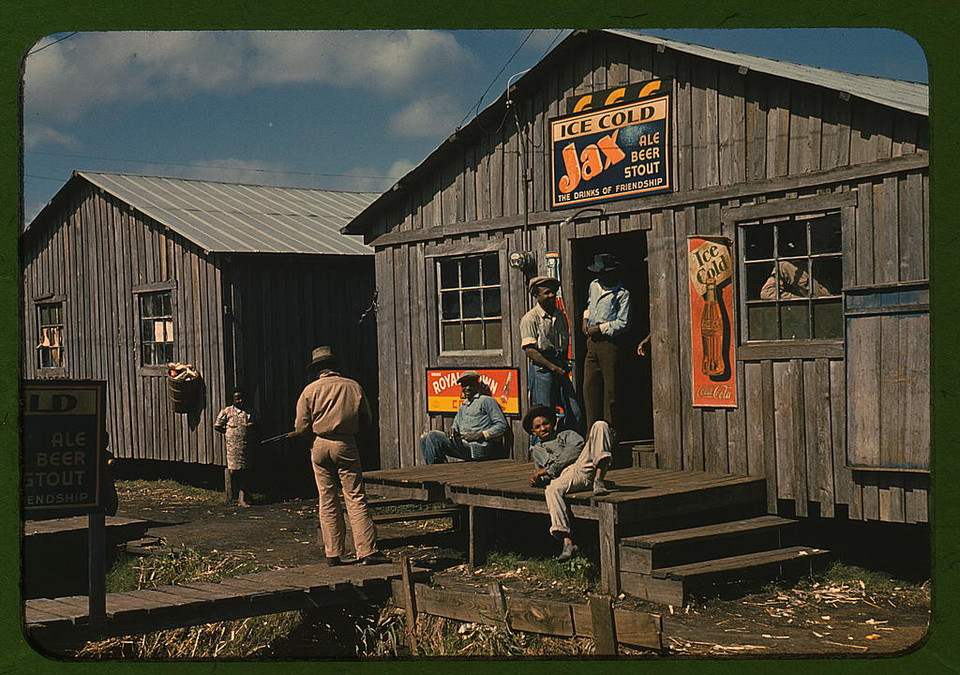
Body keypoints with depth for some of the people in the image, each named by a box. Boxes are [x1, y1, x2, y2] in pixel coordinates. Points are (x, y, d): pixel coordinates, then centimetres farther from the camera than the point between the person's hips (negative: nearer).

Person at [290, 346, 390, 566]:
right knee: (356, 499, -2)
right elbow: (367, 420, 8)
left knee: (327, 501, 8)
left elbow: (302, 427, 0)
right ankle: (367, 551, -7)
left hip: (320, 446, 1)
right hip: (346, 445, -1)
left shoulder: (310, 390, 1)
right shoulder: (353, 386, 3)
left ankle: (333, 554, 10)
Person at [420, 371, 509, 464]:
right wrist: (453, 431, 3)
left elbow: (502, 426, -4)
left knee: (434, 436, -21)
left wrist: (479, 435, -13)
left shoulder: (486, 401, 4)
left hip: (480, 447, -8)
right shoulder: (462, 407, 28)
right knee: (425, 438, -8)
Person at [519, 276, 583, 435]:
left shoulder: (560, 315, 14)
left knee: (575, 414, 3)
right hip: (541, 368, -6)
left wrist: (564, 363, 11)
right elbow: (529, 350, -13)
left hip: (560, 369, 6)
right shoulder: (530, 318, -7)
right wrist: (552, 367, -17)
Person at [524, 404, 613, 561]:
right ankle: (567, 542, -51)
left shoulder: (567, 435, 32)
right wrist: (538, 479, -1)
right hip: (569, 474, 0)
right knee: (551, 490, -39)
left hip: (585, 465, 0)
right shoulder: (536, 451, 39)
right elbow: (541, 473, 27)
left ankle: (599, 479, -36)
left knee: (600, 425, -19)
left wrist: (549, 470, 1)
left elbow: (576, 448, 9)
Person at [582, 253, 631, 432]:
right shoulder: (594, 286, 14)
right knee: (589, 387, 4)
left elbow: (623, 323, -10)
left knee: (610, 389, -3)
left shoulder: (622, 294, -6)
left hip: (608, 342, -6)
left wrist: (600, 328, -12)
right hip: (592, 343, 7)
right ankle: (592, 432, 9)